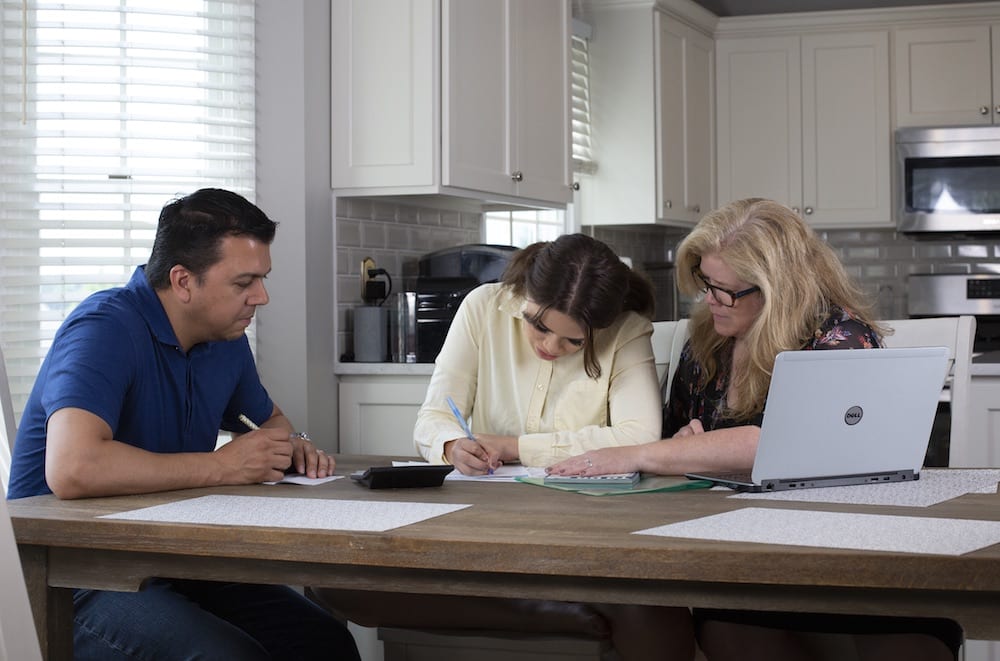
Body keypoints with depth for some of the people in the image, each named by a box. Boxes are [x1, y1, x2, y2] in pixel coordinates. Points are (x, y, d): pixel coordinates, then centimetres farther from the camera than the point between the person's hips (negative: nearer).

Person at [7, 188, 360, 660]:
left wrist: (291, 447, 3)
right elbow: (71, 469, -34)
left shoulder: (226, 338, 8)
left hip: (177, 564, 8)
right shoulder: (106, 329, -18)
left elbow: (269, 418, 29)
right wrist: (222, 466, -24)